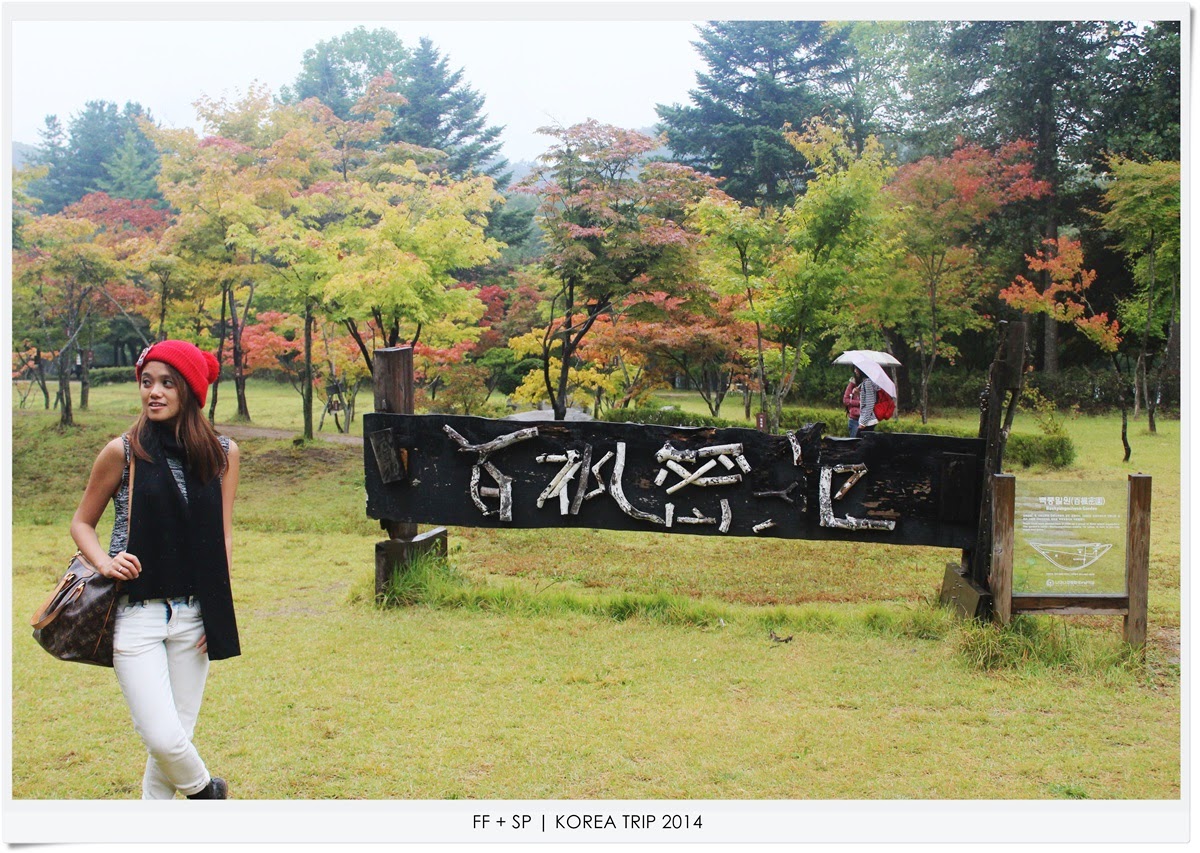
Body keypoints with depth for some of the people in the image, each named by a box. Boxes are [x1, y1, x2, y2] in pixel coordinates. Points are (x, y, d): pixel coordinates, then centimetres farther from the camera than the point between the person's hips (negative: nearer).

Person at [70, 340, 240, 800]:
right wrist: (104, 562, -13)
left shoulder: (223, 454, 3)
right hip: (135, 614, -2)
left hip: (192, 617, 2)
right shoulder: (123, 451, -4)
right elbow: (81, 523, 7)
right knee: (162, 738, -9)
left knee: (176, 737, 7)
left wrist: (218, 610, 4)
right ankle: (205, 790, 22)